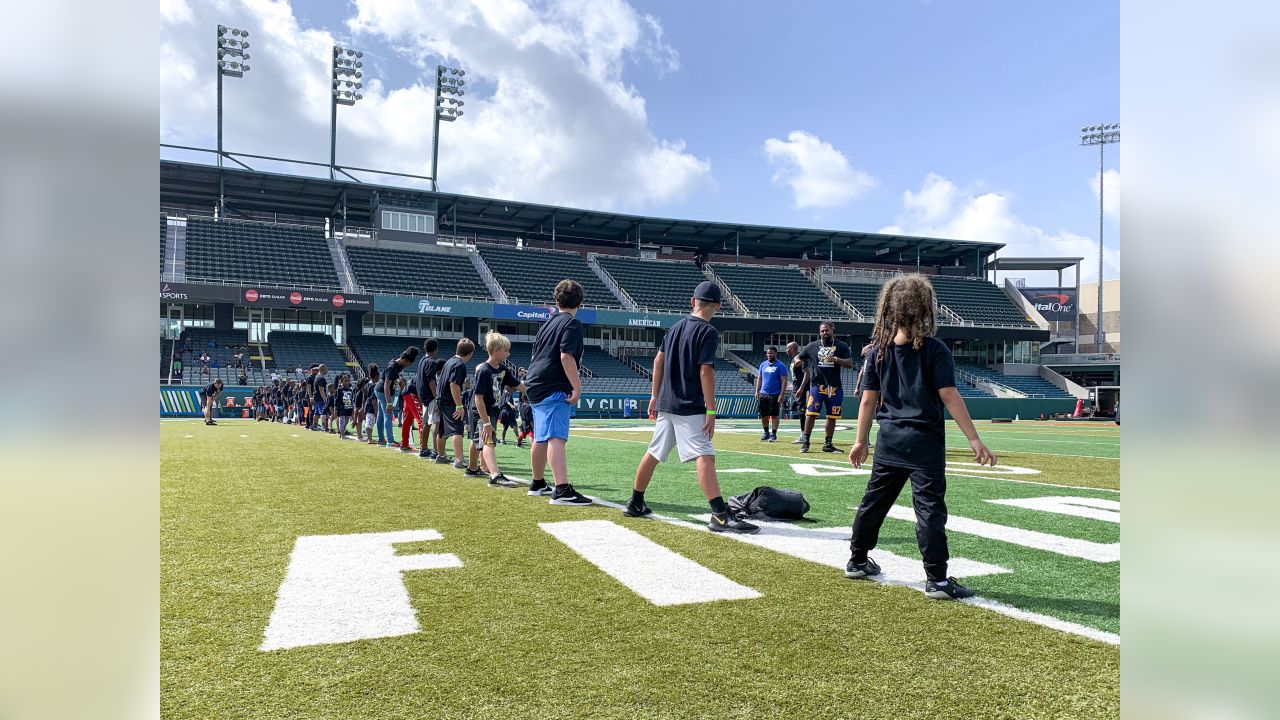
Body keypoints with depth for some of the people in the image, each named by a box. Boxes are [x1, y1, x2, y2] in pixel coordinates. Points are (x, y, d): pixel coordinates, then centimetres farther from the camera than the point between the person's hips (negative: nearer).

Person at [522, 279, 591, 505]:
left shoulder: (548, 323, 19)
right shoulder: (572, 323, -7)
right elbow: (566, 356, -18)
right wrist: (577, 386, -18)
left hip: (535, 385, 9)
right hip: (554, 388, -9)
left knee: (540, 437, 18)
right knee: (556, 438, -17)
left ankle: (537, 484, 29)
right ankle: (562, 490, -25)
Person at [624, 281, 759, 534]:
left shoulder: (676, 327, 12)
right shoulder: (708, 332, -10)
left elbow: (658, 360, 16)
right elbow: (705, 372, -17)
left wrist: (655, 396, 22)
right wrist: (711, 411, -16)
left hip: (665, 404, 8)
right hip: (689, 408, -8)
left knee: (653, 453, 17)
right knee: (705, 457, -14)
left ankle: (635, 504, 28)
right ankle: (721, 516, -23)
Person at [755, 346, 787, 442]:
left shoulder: (780, 366, -5)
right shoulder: (763, 365, 12)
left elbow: (784, 380, -9)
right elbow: (759, 378, 17)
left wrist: (781, 394, -17)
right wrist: (757, 391, 9)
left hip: (775, 394, -5)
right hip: (763, 393, 5)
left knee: (774, 415, -2)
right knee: (763, 415, 9)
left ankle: (774, 434, 5)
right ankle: (766, 433, 22)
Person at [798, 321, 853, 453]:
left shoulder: (841, 346, 4)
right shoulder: (812, 346, 8)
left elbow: (850, 363, -7)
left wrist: (836, 360, -21)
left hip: (835, 387, 1)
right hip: (817, 385, 0)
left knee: (832, 416, 5)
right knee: (811, 414, -9)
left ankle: (828, 444, 15)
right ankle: (805, 442, -2)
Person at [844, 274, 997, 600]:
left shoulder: (878, 350, 4)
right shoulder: (934, 349, -9)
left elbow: (868, 399, 5)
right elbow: (949, 396, -15)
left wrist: (861, 441, 12)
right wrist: (974, 440, -14)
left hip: (889, 440, 5)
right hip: (924, 441, -5)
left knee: (874, 500, 17)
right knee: (930, 508, -2)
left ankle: (857, 561, 30)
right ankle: (937, 579, 0)